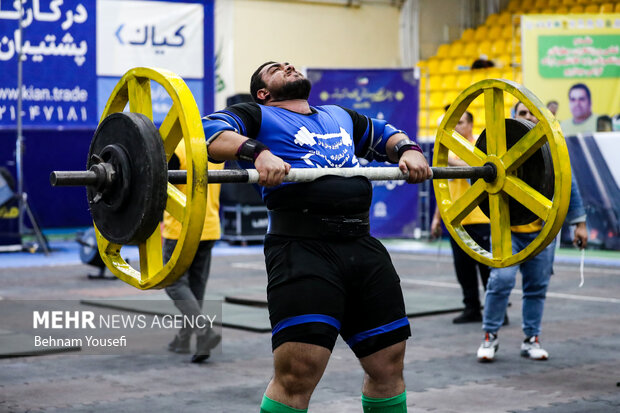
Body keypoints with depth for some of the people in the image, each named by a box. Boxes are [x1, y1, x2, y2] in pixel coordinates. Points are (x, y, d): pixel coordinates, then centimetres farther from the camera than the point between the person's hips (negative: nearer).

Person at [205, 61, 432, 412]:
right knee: (298, 374, -14)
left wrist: (409, 150, 14)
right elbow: (208, 129, -4)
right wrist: (257, 152, -22)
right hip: (304, 248, -6)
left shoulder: (339, 116, 30)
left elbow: (385, 135, 37)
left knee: (389, 364, 8)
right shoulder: (260, 117, 12)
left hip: (363, 247, 6)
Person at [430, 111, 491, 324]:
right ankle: (472, 309, 14)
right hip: (456, 220, 6)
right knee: (463, 266, 7)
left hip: (478, 219, -6)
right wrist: (437, 217, 17)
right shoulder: (450, 151, 14)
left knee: (486, 265, -2)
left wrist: (452, 161, -20)